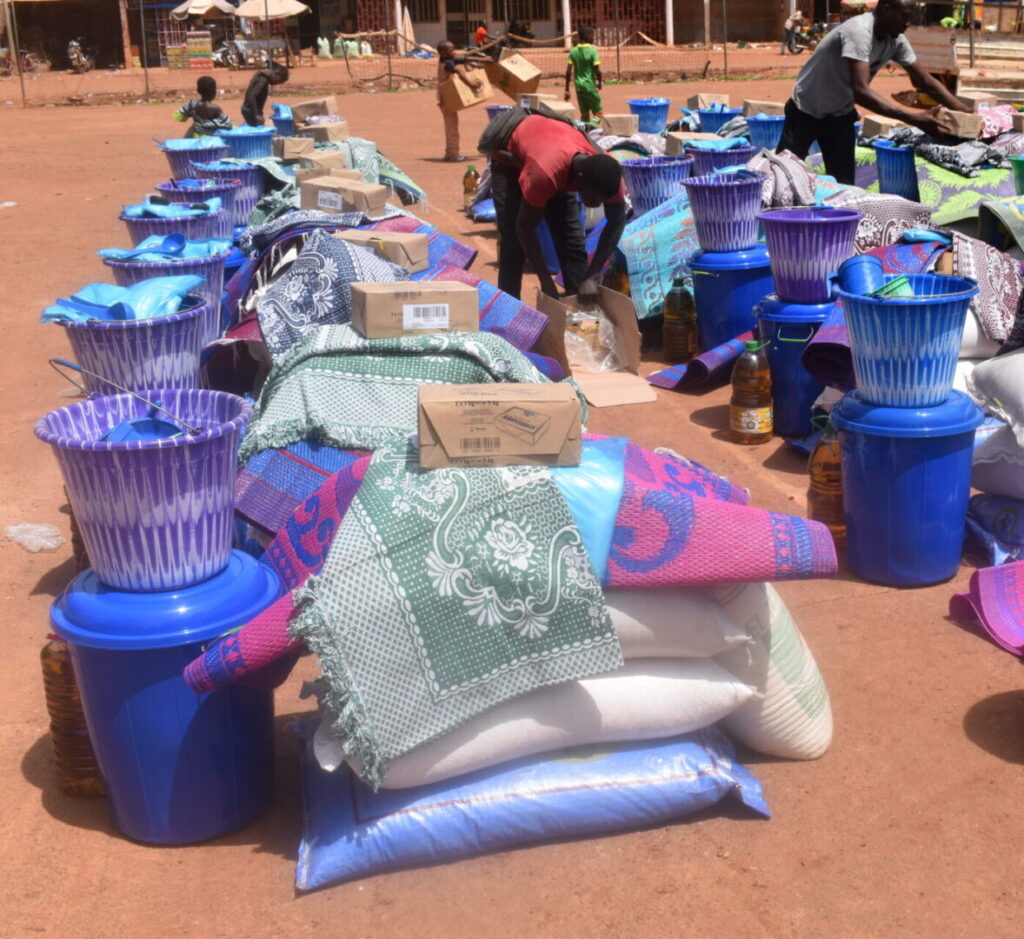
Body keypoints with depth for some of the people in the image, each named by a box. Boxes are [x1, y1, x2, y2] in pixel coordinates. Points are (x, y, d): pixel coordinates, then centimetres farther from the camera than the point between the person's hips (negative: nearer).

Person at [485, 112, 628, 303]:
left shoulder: (604, 172, -33)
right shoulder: (545, 173, -47)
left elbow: (617, 222, -19)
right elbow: (525, 229, -34)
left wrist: (592, 277, -26)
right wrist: (546, 282, -32)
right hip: (510, 157, -4)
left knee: (573, 242, -2)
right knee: (514, 245, -13)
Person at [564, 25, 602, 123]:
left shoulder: (573, 51, 2)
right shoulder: (592, 50, -12)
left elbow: (568, 72, -1)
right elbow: (597, 71, -15)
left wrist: (567, 89, 4)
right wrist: (599, 82, 4)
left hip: (579, 87, 5)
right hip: (590, 86, -5)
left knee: (584, 113, 16)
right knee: (597, 112, 3)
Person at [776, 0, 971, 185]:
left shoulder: (896, 40, -10)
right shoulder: (859, 31, -32)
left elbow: (926, 82, -2)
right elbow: (861, 92, -41)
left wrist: (967, 114, -11)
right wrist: (912, 117, -43)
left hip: (840, 115, 7)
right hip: (806, 112, -7)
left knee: (844, 183, 2)